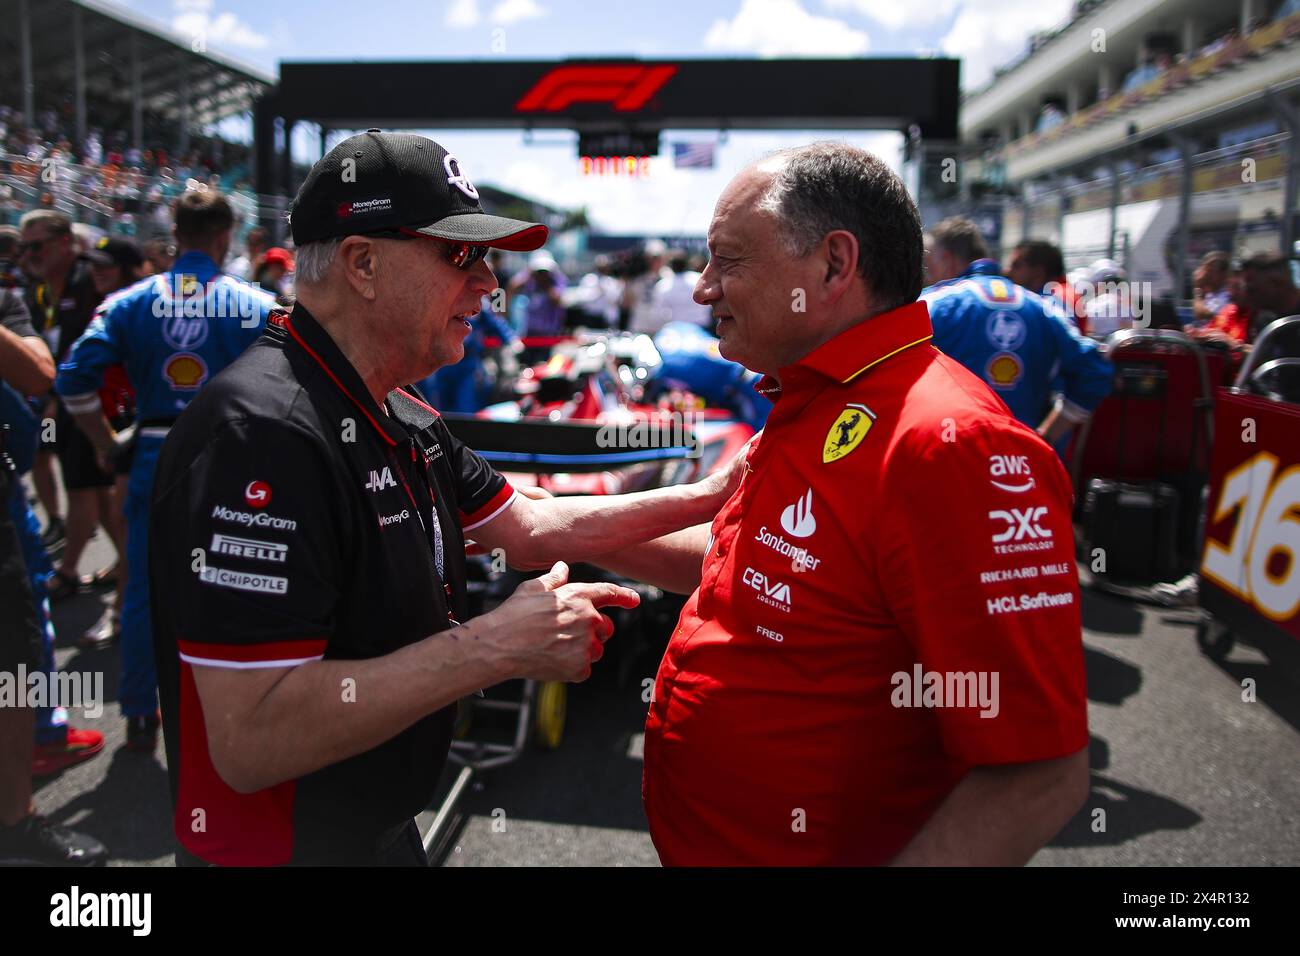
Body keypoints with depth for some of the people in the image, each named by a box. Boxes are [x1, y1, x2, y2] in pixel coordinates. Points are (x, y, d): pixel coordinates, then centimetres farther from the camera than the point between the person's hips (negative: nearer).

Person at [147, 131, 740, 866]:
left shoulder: (406, 420, 3)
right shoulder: (265, 432, -28)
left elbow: (530, 528, 11)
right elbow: (250, 741, -32)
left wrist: (706, 496, 6)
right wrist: (496, 647, -29)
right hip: (283, 843, -8)